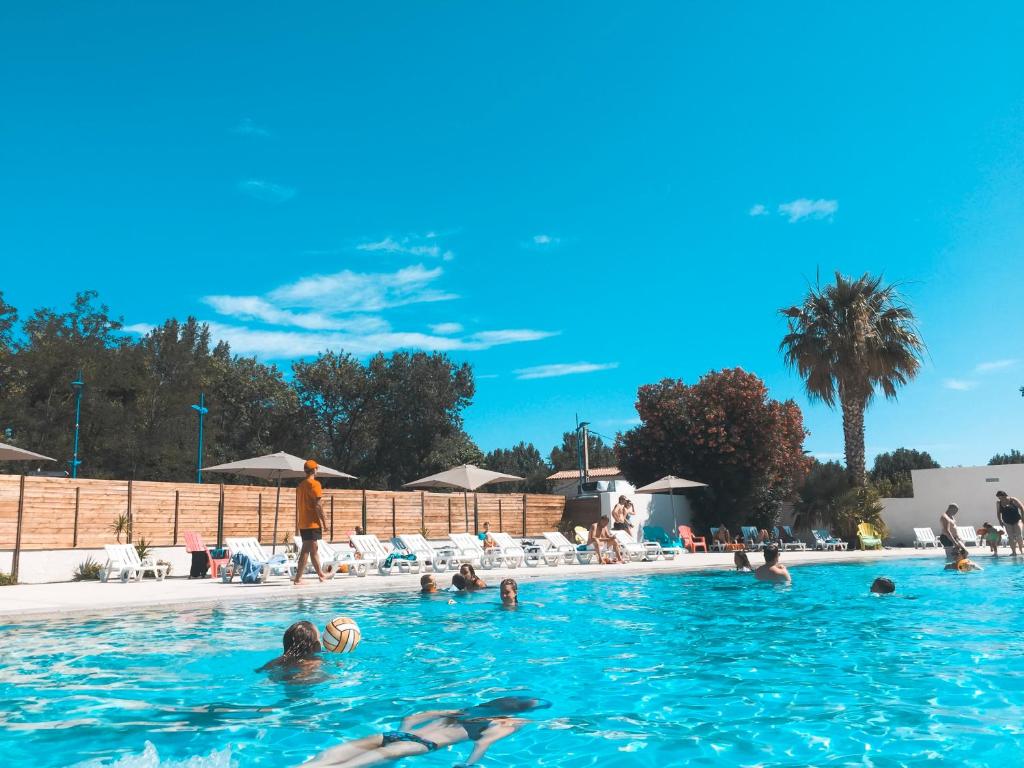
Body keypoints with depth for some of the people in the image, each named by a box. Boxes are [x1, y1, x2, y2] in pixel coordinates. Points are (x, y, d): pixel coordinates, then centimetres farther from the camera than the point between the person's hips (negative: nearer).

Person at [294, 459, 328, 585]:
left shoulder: (300, 485, 15)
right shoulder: (314, 484, -10)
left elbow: (298, 506, 18)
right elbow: (318, 505, -16)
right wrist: (324, 521, -11)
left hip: (303, 524, 8)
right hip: (312, 523, -8)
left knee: (313, 550, 15)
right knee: (306, 551, -7)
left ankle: (321, 575, 24)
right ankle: (298, 578, -10)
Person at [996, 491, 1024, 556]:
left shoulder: (1013, 500, -11)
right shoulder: (998, 503, 0)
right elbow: (998, 513, 10)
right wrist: (1000, 521, 2)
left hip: (1016, 521, -3)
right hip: (1007, 523, 3)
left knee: (1018, 536, -6)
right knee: (1011, 537, -2)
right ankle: (1014, 552, -1)